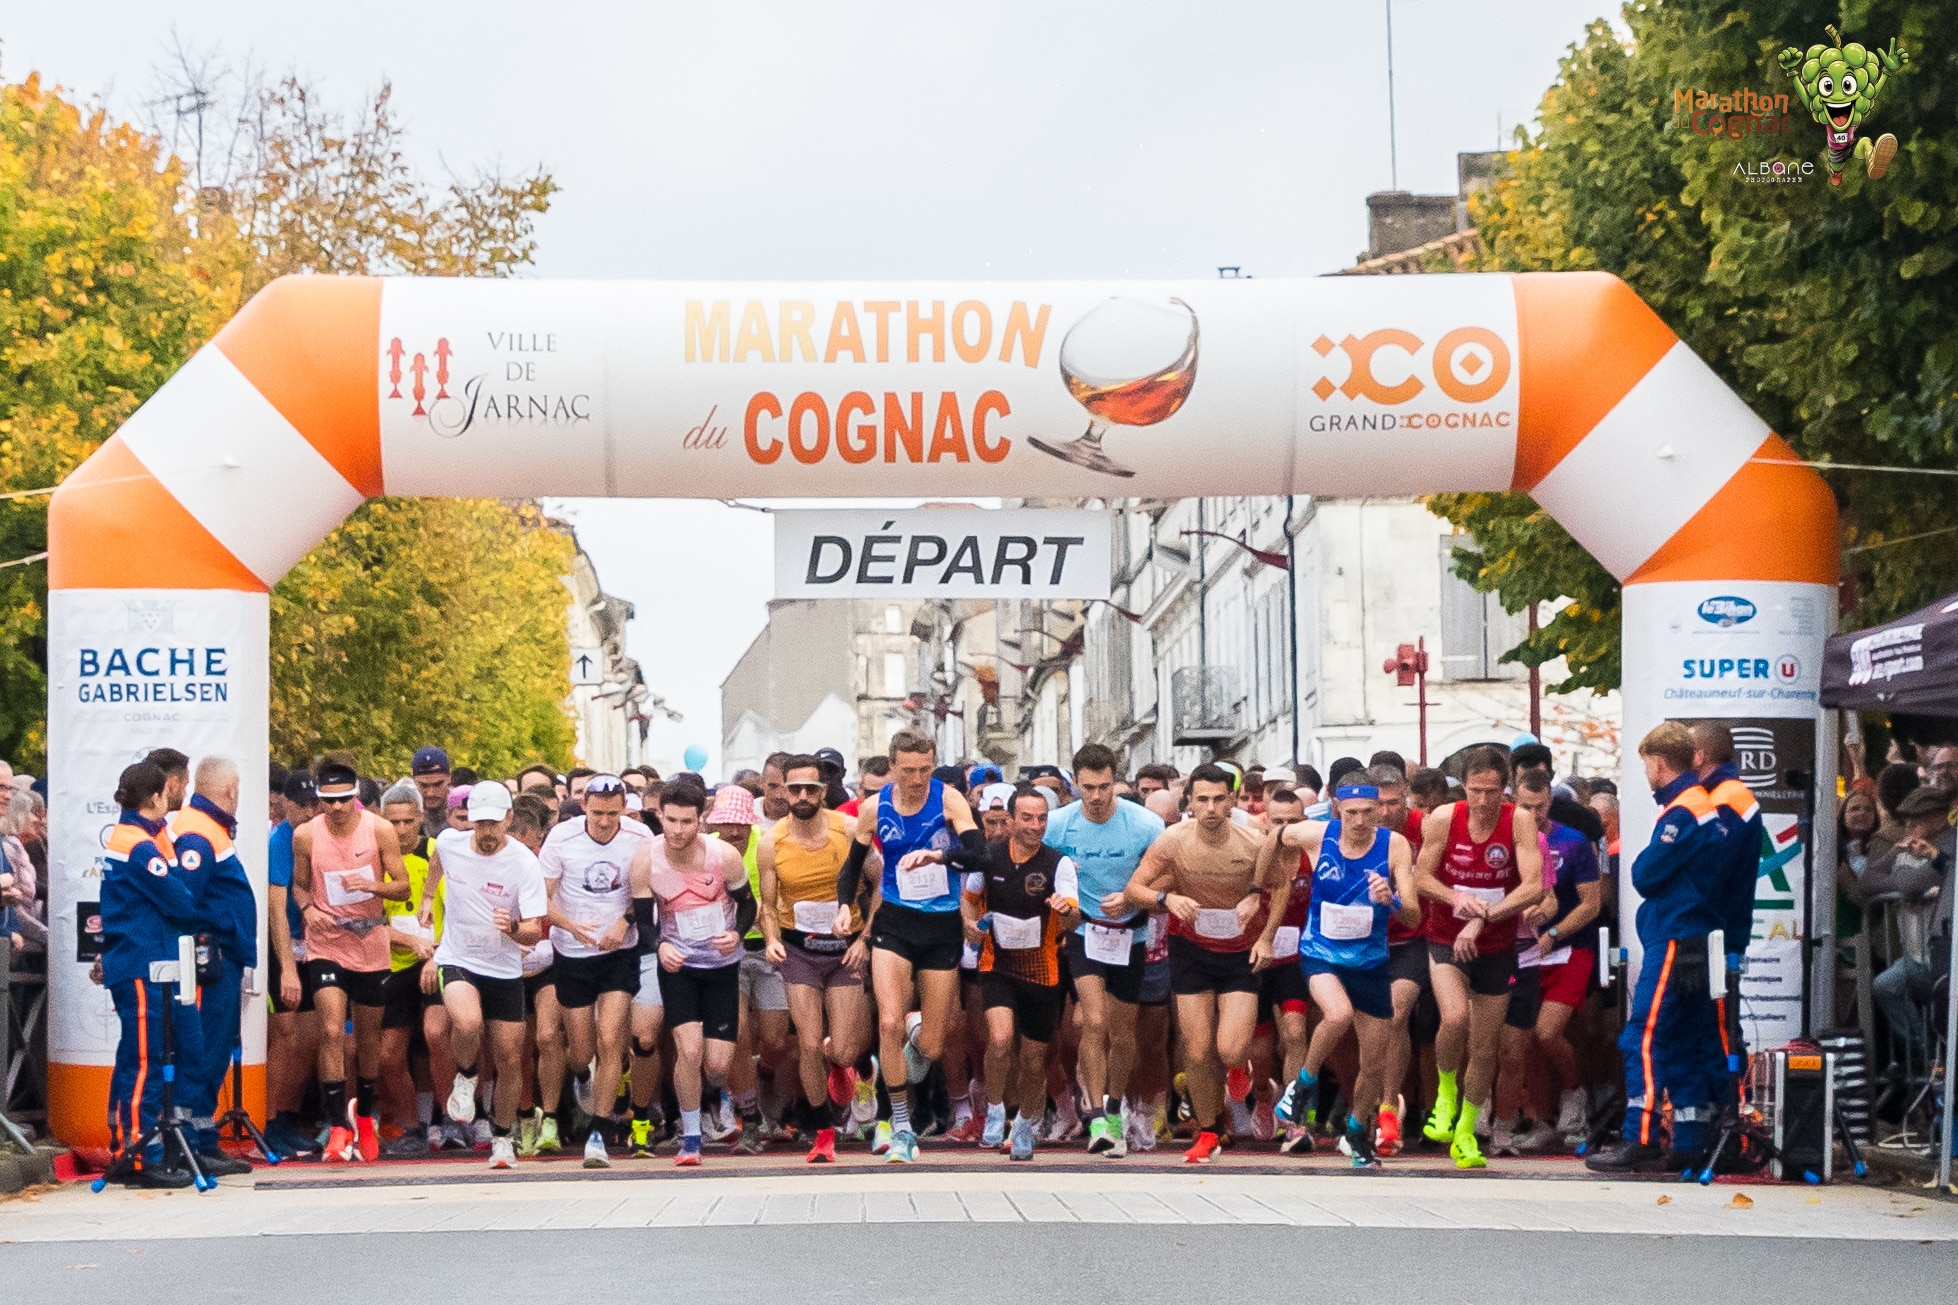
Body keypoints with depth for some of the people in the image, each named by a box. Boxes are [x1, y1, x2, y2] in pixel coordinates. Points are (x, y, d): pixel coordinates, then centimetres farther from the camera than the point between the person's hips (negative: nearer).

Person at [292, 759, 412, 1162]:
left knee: (369, 1037, 12)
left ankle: (364, 1114, 35)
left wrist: (371, 885, -22)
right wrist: (308, 910, -10)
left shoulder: (380, 830, -6)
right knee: (332, 1030, -16)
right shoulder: (305, 835, -4)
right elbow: (299, 885, 11)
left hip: (371, 946, 1)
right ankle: (338, 1127, -12)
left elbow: (403, 887, -3)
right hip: (326, 945, -1)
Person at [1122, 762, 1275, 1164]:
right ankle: (1208, 1132, 21)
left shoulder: (1254, 845, -15)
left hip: (1241, 952, -1)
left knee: (1230, 1051, -14)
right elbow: (1133, 889, -8)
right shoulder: (1173, 841, -14)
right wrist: (1166, 898, -27)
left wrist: (1265, 938, -10)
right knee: (1199, 1052, -1)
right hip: (1191, 950, 1)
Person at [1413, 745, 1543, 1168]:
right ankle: (1445, 1092, 2)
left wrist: (1483, 918, -30)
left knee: (1485, 1050, 8)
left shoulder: (1519, 821, -14)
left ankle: (1466, 1132, 31)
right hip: (1446, 943, -1)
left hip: (1496, 949, 1)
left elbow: (1533, 887, -20)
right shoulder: (1443, 818, -12)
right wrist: (1457, 899, -22)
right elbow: (1421, 877, -2)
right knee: (1455, 1018, -28)